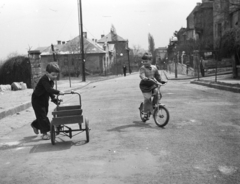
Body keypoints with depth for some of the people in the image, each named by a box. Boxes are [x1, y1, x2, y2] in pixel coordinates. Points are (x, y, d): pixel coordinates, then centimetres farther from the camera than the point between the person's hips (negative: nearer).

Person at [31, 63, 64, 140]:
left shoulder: (51, 81, 2)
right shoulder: (44, 79, -27)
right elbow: (49, 89, -42)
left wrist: (53, 99, 6)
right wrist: (58, 92, -49)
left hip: (45, 100, 9)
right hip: (37, 99, -9)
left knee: (43, 115, 16)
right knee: (42, 116, -9)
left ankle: (35, 125, 43)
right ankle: (44, 133, -4)